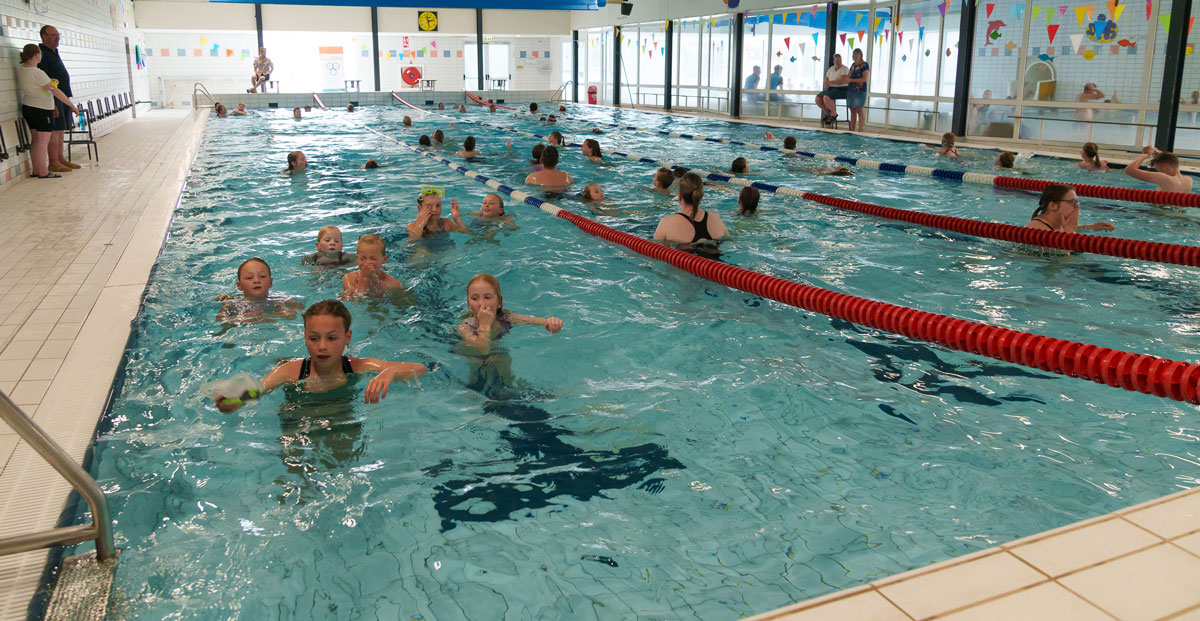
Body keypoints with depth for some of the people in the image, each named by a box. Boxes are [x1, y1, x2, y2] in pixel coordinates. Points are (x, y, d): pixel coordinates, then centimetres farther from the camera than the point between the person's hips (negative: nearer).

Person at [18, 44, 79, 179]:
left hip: (28, 107, 9)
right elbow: (56, 92, -18)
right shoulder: (38, 73, -21)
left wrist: (49, 82, 11)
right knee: (43, 141, -3)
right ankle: (43, 172, 0)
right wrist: (72, 106, -12)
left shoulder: (20, 69, 5)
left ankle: (36, 170, 18)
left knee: (36, 140, 14)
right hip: (42, 110, -9)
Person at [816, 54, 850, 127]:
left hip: (841, 89, -8)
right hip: (831, 88, 8)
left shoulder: (845, 69, -9)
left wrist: (831, 82, -19)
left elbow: (842, 81, -22)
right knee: (818, 98, -10)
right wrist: (826, 84, -9)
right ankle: (827, 113, 8)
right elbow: (826, 79, 14)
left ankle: (834, 114, -13)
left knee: (826, 97, -33)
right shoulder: (831, 69, 14)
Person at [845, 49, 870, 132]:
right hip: (850, 90, 7)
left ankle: (860, 131, -8)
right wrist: (847, 77, 3)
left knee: (859, 110, -8)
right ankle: (851, 130, 9)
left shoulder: (865, 65, -6)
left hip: (860, 90, -7)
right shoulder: (853, 65, 17)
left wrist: (851, 80, -15)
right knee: (852, 111, 7)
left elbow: (865, 79, -14)